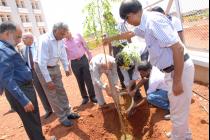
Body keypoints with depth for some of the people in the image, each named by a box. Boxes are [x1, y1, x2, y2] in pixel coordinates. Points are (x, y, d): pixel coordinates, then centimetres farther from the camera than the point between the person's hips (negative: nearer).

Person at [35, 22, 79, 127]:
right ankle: (62, 118, 14)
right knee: (52, 94, 2)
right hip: (43, 68, -7)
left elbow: (63, 54, 6)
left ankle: (68, 112, 27)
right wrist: (48, 80, -27)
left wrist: (66, 68, 6)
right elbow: (42, 62, -29)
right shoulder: (44, 40, -28)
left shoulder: (60, 40, -6)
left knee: (61, 91, 12)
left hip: (55, 67, 7)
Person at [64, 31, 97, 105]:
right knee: (80, 81, 7)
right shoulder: (63, 42, 0)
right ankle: (85, 97, 22)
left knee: (88, 79, 2)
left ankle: (92, 96, 15)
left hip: (83, 59, 0)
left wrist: (90, 56, 6)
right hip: (74, 63, 0)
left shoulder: (78, 36, 1)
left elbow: (85, 46, 7)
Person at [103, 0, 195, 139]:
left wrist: (177, 81, -24)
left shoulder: (153, 20, -22)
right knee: (178, 108, 25)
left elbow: (178, 48, -27)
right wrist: (111, 38, 42)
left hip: (180, 69, -10)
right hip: (172, 69, 10)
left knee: (178, 112, 8)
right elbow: (130, 33, 30)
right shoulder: (145, 24, 9)